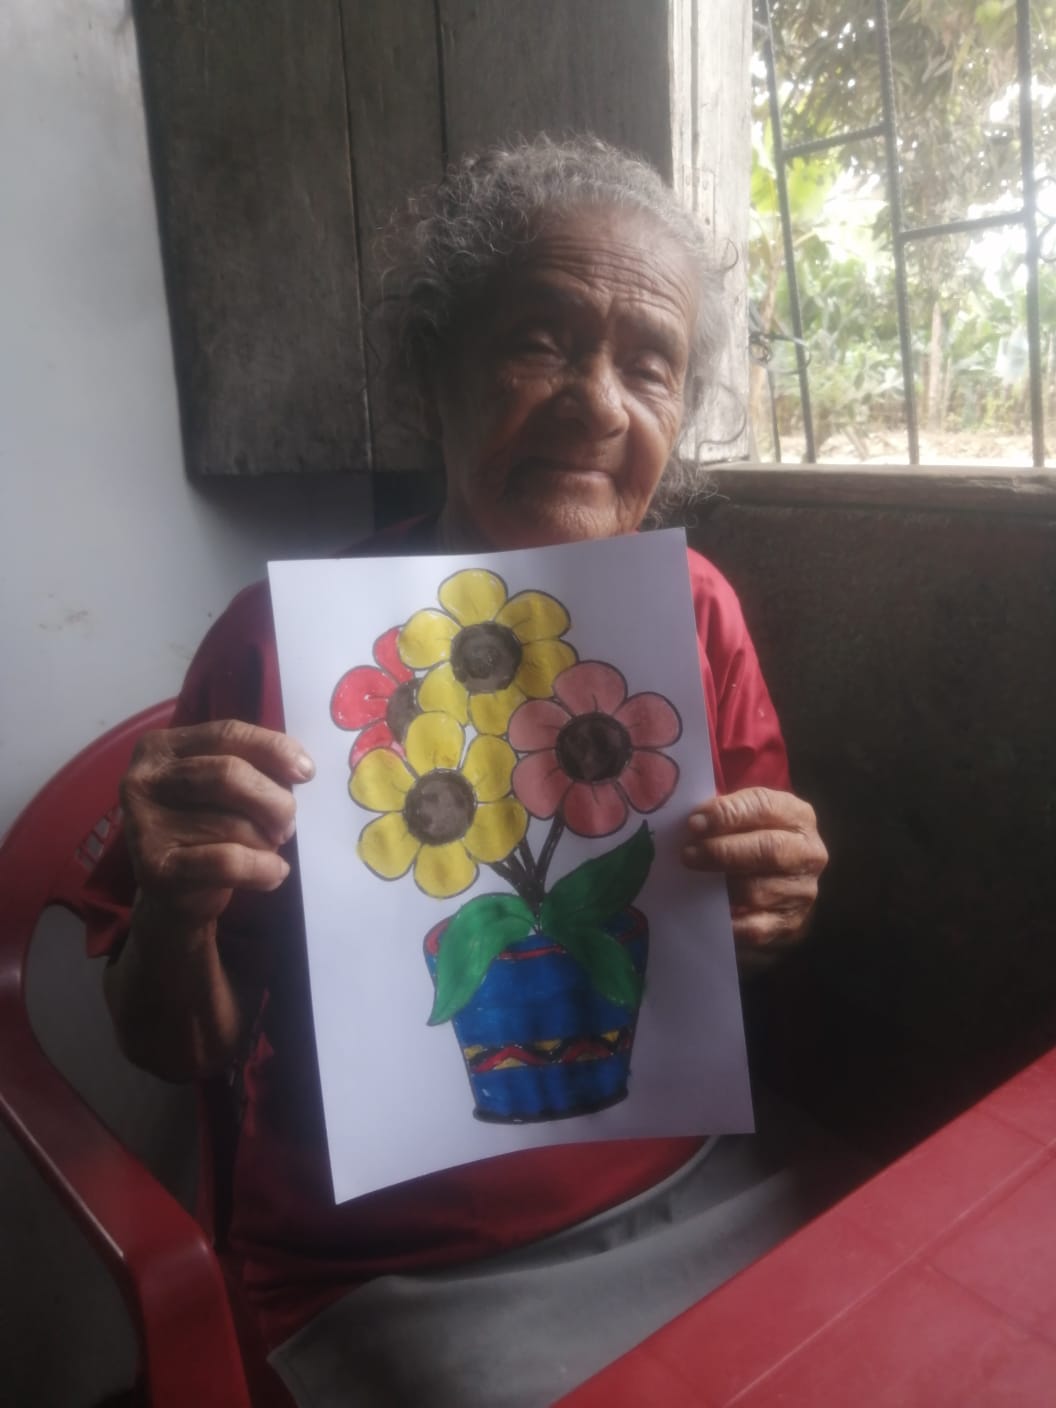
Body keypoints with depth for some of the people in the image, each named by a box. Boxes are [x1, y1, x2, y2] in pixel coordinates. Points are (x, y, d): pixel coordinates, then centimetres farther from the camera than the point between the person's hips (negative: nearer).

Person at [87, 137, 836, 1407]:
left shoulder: (699, 610, -6)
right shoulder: (288, 640, -17)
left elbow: (752, 921, 7)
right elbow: (175, 1053, -7)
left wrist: (777, 904, -15)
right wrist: (175, 909, -27)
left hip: (692, 1194, 4)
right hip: (407, 1279, -3)